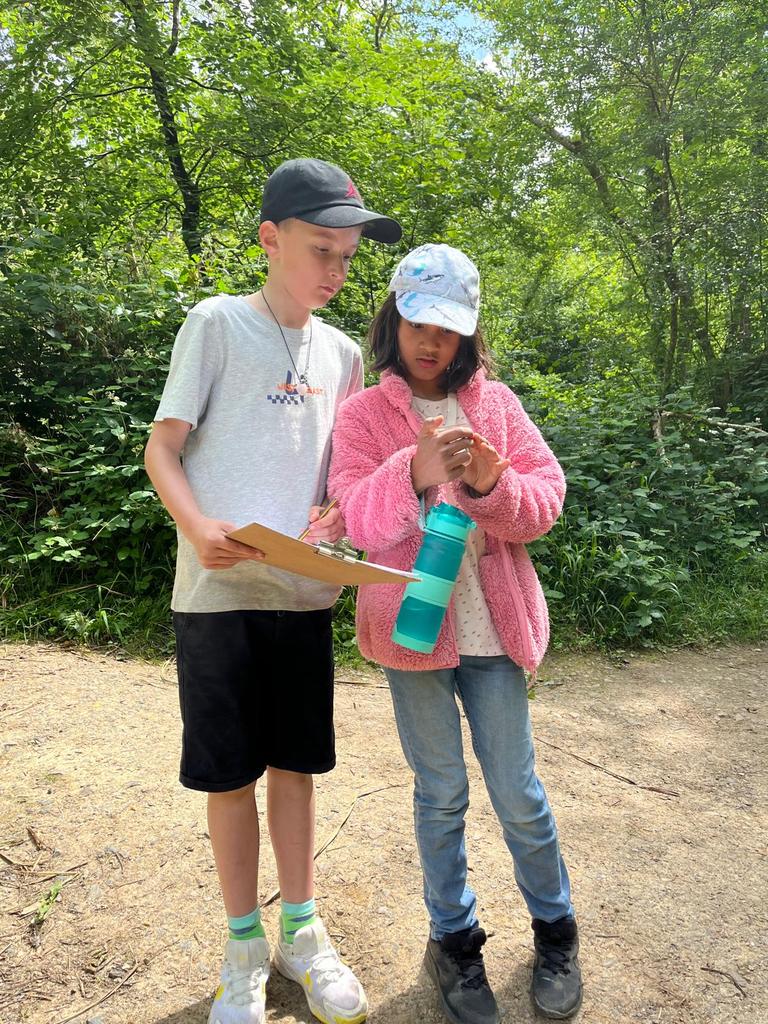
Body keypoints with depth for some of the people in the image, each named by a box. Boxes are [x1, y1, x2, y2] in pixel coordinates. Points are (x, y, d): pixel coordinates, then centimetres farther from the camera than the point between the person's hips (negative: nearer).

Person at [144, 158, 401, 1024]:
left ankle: (300, 929, 31)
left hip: (305, 593, 4)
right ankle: (244, 946, 28)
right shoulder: (218, 323, -2)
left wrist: (336, 517, -5)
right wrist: (200, 529, -22)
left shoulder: (341, 352, 11)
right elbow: (162, 448, -4)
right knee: (228, 772, 7)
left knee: (294, 762, 13)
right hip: (218, 593, -4)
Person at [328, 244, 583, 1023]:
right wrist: (414, 474, -27)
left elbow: (546, 497, -1)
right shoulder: (363, 414, -1)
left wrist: (494, 484, -21)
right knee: (440, 794, 13)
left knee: (518, 792, 11)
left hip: (493, 627, 1)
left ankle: (554, 929, 36)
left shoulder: (496, 403, 4)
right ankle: (453, 938, 35)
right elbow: (357, 521, -10)